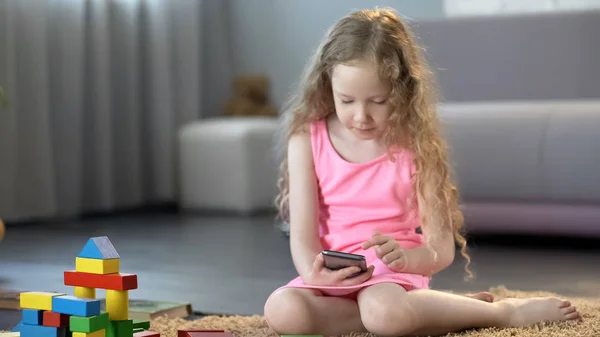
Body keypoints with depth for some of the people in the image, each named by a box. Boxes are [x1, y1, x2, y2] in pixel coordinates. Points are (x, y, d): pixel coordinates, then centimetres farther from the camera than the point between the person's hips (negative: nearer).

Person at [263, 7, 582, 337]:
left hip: (392, 272, -3)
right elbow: (302, 234, -5)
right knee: (282, 310, -31)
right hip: (332, 275, 3)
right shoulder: (307, 140, -2)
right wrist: (314, 275, -29)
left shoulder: (414, 146, -4)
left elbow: (442, 248, -5)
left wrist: (405, 259, -29)